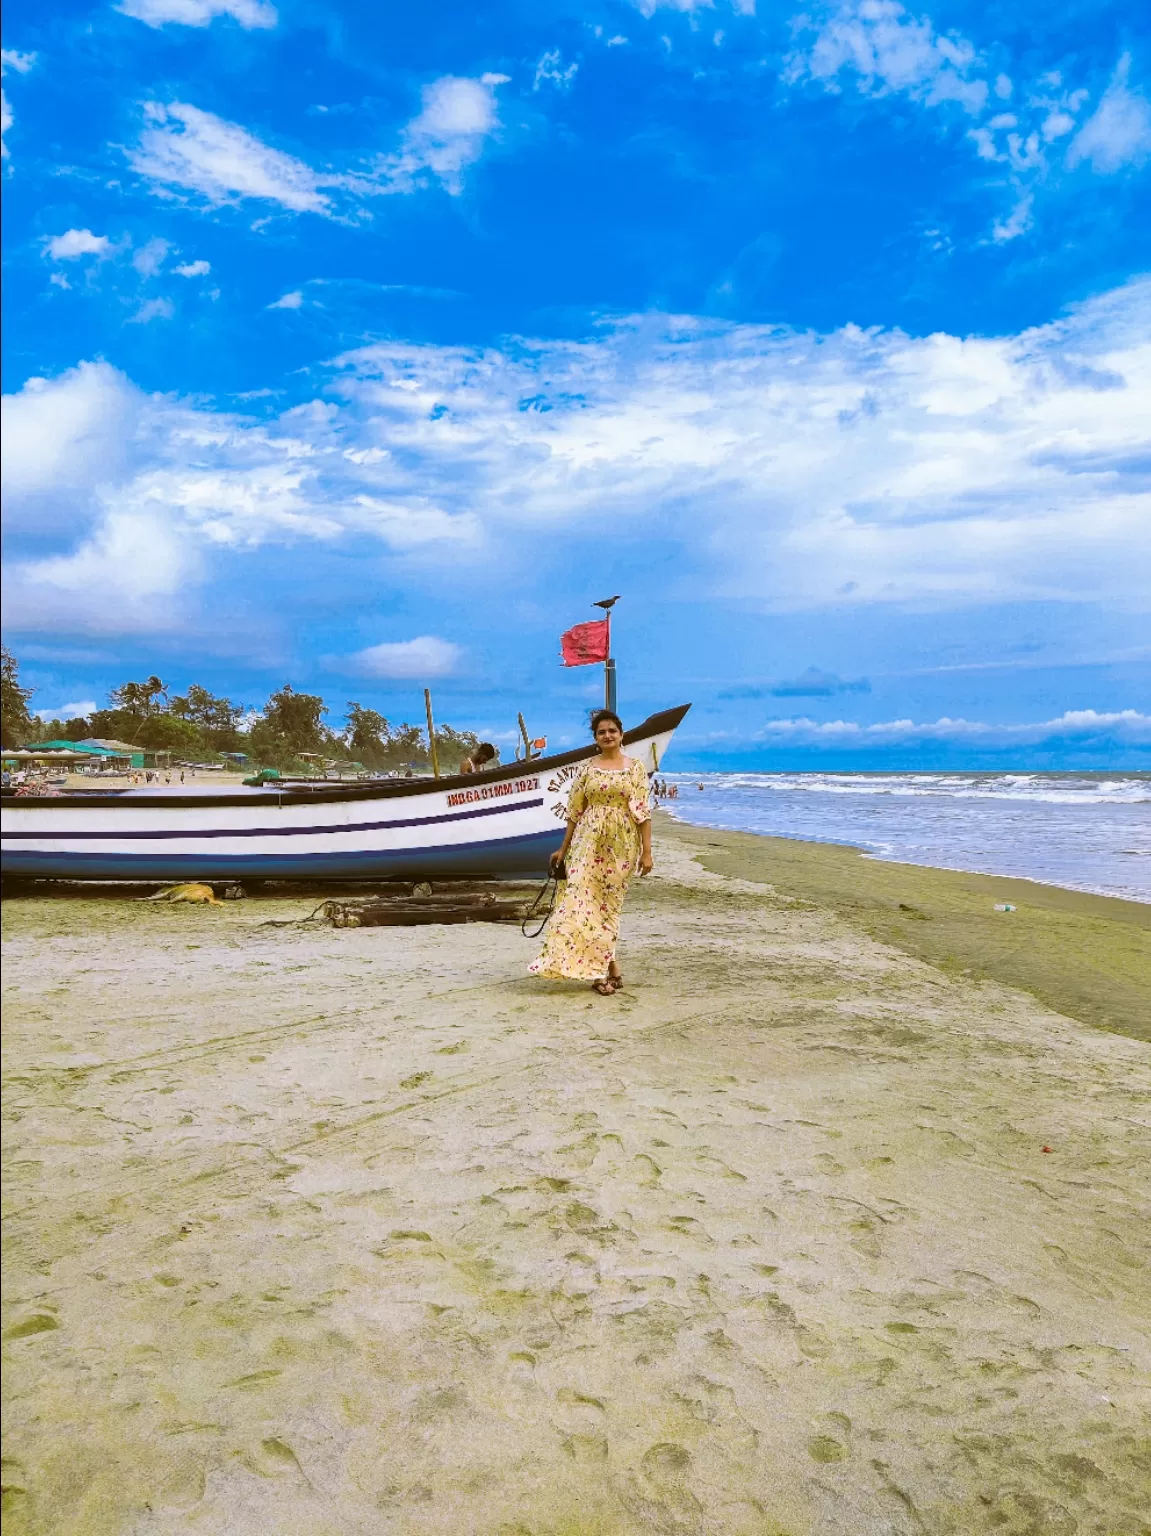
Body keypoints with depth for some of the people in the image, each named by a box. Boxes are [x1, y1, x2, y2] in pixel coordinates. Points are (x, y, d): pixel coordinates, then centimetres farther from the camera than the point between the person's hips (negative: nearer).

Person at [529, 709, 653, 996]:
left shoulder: (635, 768, 2)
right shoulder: (586, 769, 7)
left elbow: (643, 812, -2)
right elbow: (575, 812, 10)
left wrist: (646, 851, -6)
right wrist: (563, 848, 11)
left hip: (621, 844, -1)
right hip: (589, 842, 2)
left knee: (608, 904, 1)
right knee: (583, 899, -8)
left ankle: (601, 967, 11)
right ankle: (609, 966, -1)